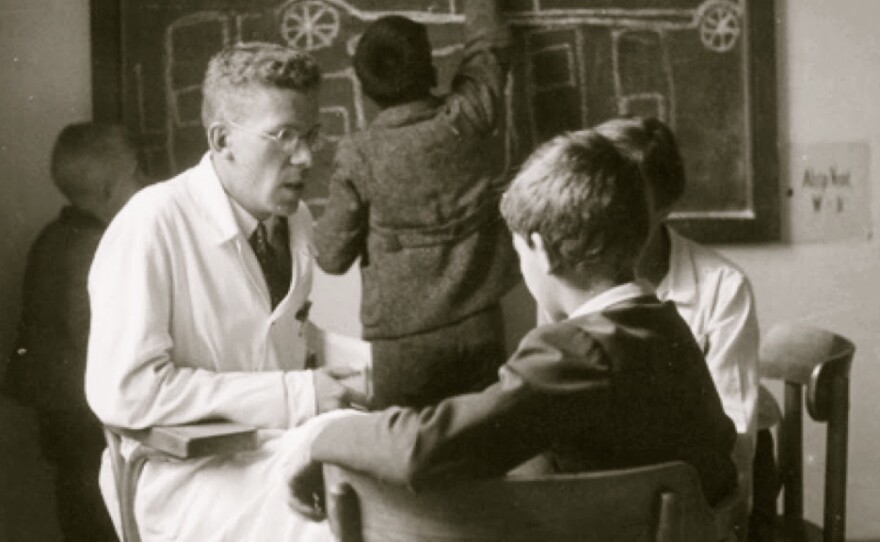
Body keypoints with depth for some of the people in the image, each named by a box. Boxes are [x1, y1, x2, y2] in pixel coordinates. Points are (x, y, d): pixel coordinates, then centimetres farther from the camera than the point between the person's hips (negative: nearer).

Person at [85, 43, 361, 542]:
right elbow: (122, 391, -23)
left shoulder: (297, 219, 4)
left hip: (281, 449, 7)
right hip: (186, 474, -7)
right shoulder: (152, 224, -17)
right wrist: (292, 396, -22)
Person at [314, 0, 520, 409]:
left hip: (405, 337, -2)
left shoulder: (360, 155, -11)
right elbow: (488, 43, 15)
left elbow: (332, 256, -2)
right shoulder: (469, 118, -5)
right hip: (480, 327, 3)